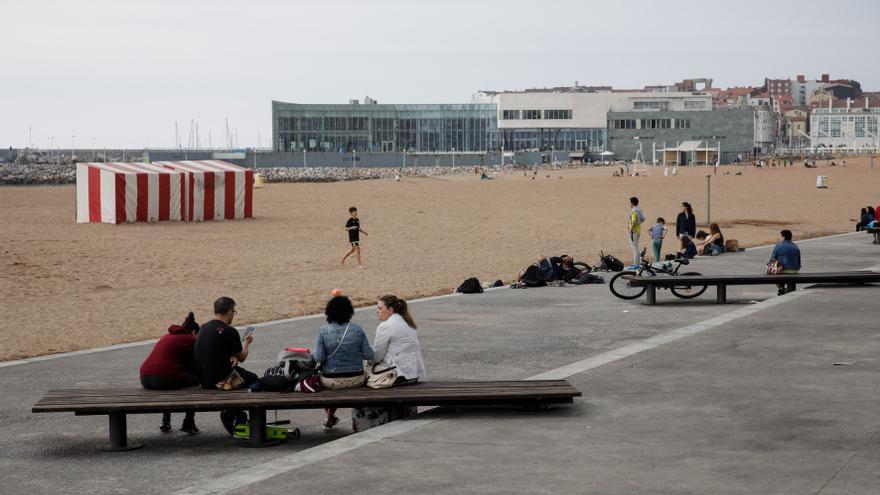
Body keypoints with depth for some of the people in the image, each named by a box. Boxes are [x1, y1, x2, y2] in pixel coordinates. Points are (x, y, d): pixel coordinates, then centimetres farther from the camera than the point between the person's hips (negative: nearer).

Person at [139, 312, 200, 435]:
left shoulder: (166, 336, 27)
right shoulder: (190, 340, 5)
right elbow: (193, 367, 7)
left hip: (145, 379, 8)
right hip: (164, 378, -8)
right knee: (195, 380, 14)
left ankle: (165, 423, 30)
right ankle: (188, 424, 15)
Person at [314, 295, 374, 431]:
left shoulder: (323, 331, -12)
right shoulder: (357, 329, -8)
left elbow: (319, 358, -14)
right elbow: (369, 355, -6)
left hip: (332, 381, -1)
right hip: (356, 379, 1)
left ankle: (330, 419, 43)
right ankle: (330, 418, 43)